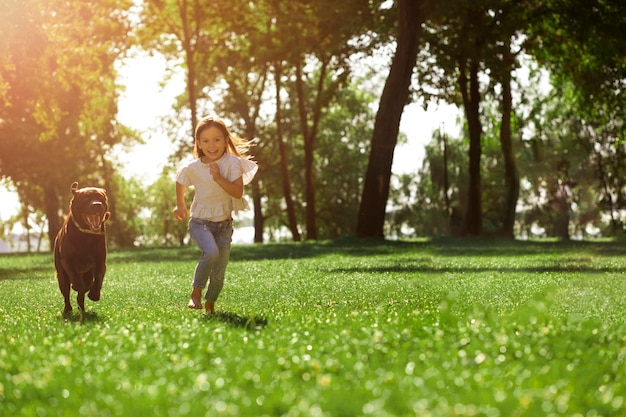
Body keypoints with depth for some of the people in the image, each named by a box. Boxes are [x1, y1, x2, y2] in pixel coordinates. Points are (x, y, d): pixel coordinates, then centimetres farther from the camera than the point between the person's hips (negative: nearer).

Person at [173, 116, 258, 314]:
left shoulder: (232, 163, -10)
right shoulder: (192, 168, -6)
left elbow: (238, 192, -19)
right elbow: (180, 183, 16)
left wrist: (219, 178, -26)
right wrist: (180, 205, 19)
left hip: (224, 224, 1)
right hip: (200, 222, -1)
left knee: (219, 273, 4)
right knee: (211, 252, -31)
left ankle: (210, 305, 27)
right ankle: (196, 292, -15)